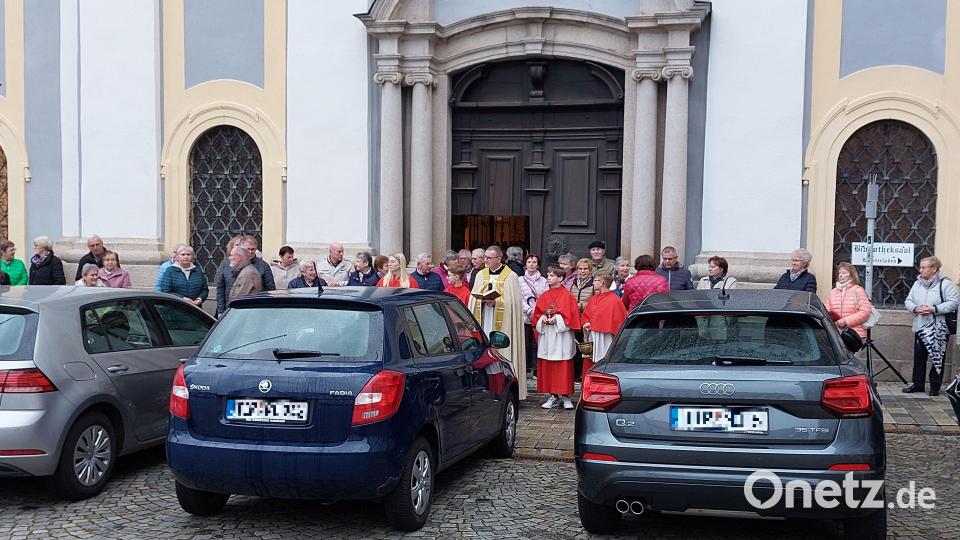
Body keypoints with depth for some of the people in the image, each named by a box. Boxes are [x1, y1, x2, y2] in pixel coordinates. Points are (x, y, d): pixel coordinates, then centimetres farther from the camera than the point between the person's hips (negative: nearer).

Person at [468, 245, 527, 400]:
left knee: (501, 352, -6)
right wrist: (482, 300, -8)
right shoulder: (481, 274, 14)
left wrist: (496, 301, -17)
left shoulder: (510, 276, -1)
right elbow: (474, 298, 13)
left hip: (502, 322, -4)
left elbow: (513, 301, -5)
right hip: (484, 320, 4)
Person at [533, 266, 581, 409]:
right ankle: (553, 396, 11)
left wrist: (557, 318, -16)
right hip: (546, 335, 5)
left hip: (562, 335, -5)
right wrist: (543, 318, -6)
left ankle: (566, 396, 3)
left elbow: (571, 315, -6)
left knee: (563, 366, -4)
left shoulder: (567, 296, -2)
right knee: (547, 366, 3)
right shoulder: (543, 296, 13)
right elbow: (537, 313, 14)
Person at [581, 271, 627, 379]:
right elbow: (585, 316, 23)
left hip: (604, 341, -7)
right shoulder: (594, 298, 13)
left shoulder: (614, 300, -10)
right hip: (591, 339, 7)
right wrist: (586, 324, 2)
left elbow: (618, 321, -12)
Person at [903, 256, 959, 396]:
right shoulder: (917, 283, 11)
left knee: (937, 359, 3)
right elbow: (908, 301, 12)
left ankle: (935, 386, 12)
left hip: (939, 330, -5)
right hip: (920, 328, 5)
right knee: (919, 358, 9)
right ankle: (917, 384, 19)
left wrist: (934, 309, -22)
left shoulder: (945, 284, -8)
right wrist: (915, 308, -10)